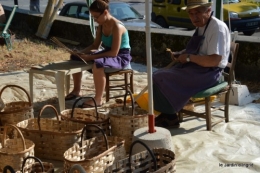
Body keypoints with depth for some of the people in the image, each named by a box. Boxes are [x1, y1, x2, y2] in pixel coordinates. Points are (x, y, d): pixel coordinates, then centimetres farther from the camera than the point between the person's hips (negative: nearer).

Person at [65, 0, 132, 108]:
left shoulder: (117, 27, -24)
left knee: (98, 64, -40)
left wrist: (90, 57, -29)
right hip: (107, 54, 9)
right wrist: (81, 52, -8)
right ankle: (76, 91, 13)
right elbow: (95, 45, 10)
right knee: (76, 58, 5)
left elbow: (114, 52, -28)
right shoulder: (101, 25, 2)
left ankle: (98, 99, -28)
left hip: (121, 57, -9)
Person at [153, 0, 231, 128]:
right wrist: (180, 54, 7)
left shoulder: (217, 28, -18)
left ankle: (170, 118, 0)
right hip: (195, 67, 10)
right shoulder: (200, 26, 10)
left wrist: (189, 57, -19)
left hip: (209, 72, -10)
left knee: (162, 80, -15)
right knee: (158, 76, 5)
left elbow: (214, 61, -26)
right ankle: (166, 114, 6)